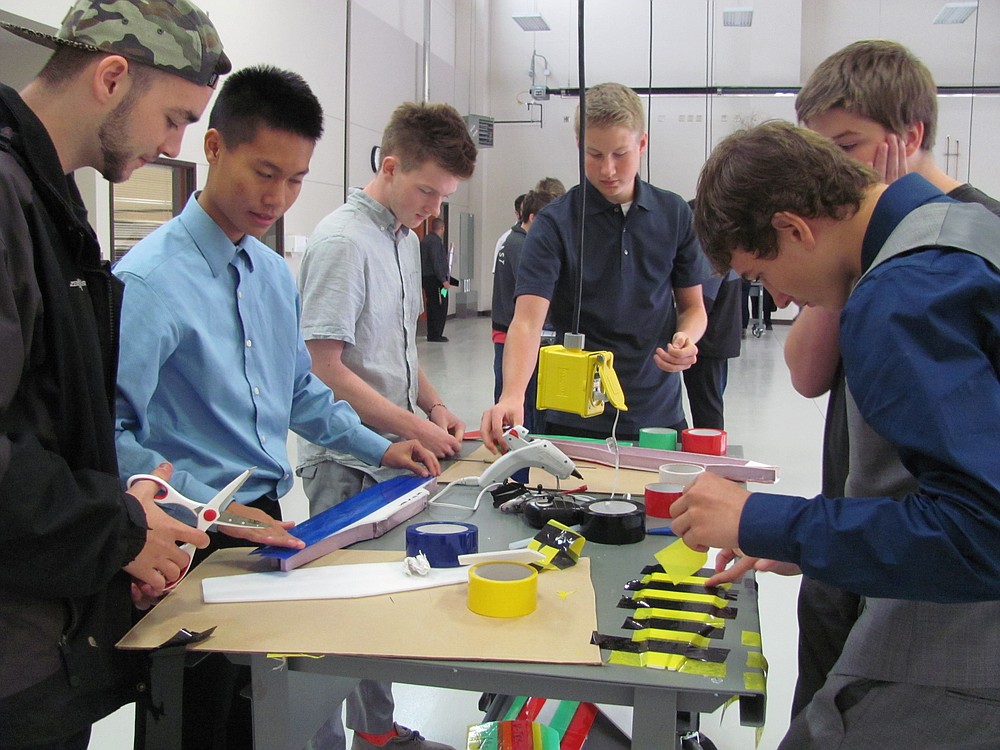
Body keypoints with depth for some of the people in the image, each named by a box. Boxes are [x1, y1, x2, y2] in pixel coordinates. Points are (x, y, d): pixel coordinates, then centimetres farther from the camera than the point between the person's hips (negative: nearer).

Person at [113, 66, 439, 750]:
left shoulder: (275, 273, 9)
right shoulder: (150, 279, -18)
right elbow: (110, 434, -23)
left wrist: (378, 447, 13)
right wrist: (209, 510, -28)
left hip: (269, 523, 8)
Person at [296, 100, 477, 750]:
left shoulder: (406, 238, 12)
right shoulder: (343, 242, -17)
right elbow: (324, 368, -20)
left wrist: (434, 405, 7)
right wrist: (416, 429, -17)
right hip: (347, 463, -8)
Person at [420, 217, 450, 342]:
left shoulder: (424, 240, 14)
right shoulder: (435, 241, -15)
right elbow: (436, 262, -21)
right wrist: (443, 280, -20)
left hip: (426, 278, 9)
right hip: (436, 280, -9)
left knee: (431, 307, 13)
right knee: (440, 307, -3)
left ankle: (431, 334, 17)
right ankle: (436, 335, -3)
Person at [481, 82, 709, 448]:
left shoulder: (675, 215, 1)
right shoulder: (554, 223, -10)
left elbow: (693, 306, 9)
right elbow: (528, 319, -19)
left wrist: (686, 339, -14)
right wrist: (512, 395, -36)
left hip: (659, 415, 3)